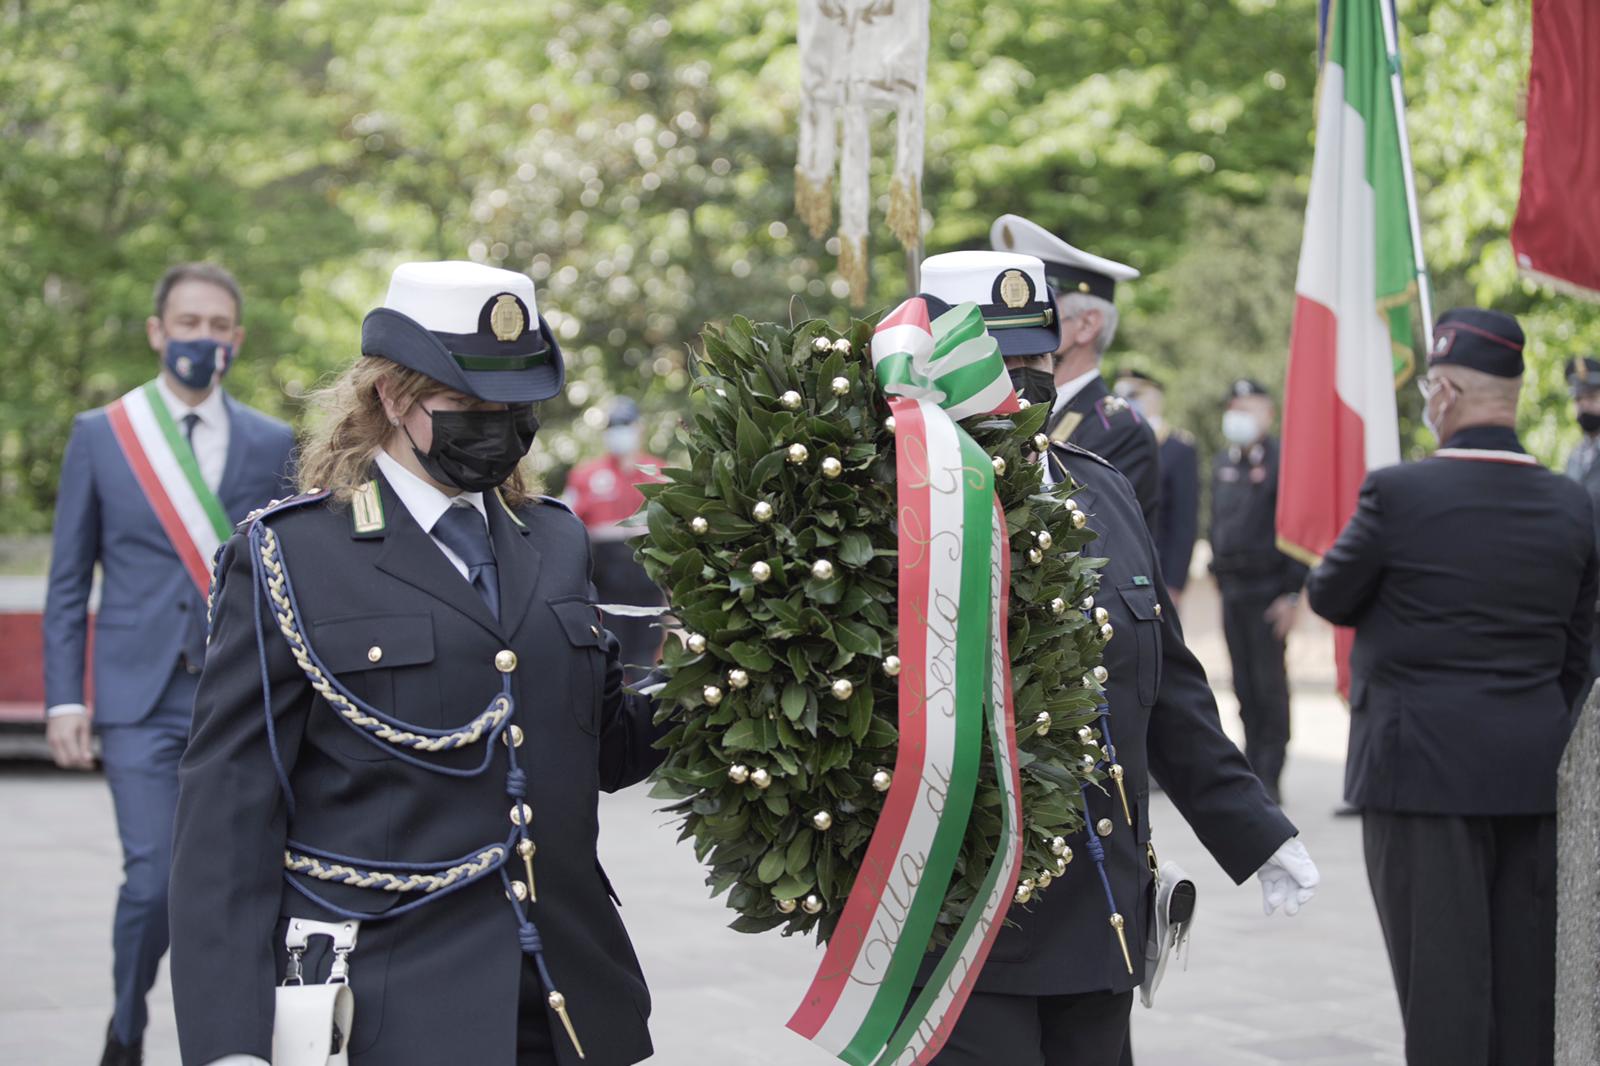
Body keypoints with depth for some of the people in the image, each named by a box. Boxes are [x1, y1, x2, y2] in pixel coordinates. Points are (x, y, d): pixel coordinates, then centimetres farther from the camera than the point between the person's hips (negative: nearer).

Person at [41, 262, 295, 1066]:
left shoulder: (274, 446, 6)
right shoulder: (101, 434, 5)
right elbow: (67, 582, 6)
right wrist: (64, 699, -1)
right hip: (141, 698, -1)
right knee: (153, 879, -9)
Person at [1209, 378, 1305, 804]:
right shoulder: (1222, 464, 13)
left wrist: (1292, 594, -15)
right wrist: (1220, 574, 15)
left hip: (1268, 589, -6)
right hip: (1232, 589, 6)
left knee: (1270, 684, -4)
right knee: (1243, 685, 9)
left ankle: (1269, 777, 0)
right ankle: (1252, 766, 17)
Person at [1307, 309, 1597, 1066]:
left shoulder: (1399, 493, -13)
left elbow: (1329, 597, -1)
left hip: (1422, 769, -5)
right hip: (1533, 774, 5)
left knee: (1441, 975, 1)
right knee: (1527, 978, 11)